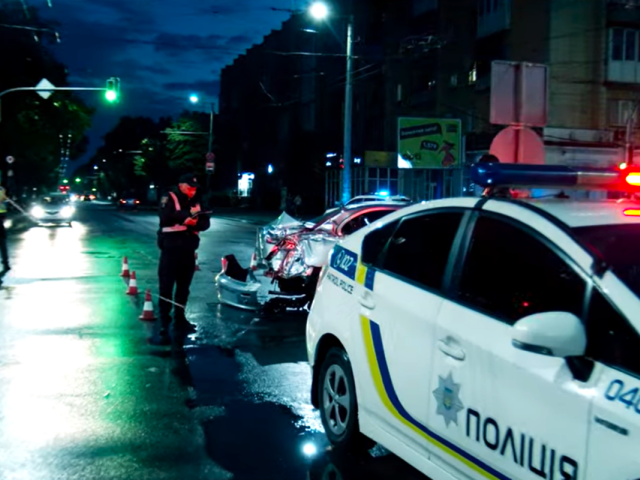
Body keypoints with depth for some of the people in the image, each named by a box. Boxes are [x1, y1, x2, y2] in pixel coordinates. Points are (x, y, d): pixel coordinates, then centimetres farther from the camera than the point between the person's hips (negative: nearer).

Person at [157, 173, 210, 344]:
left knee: (184, 287, 14)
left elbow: (205, 223, 3)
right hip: (170, 250, -6)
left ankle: (180, 319, 28)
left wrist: (194, 222, -17)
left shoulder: (195, 202, 13)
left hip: (188, 251, 6)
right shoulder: (169, 199, -2)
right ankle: (164, 326, -7)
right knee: (166, 288, -7)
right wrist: (188, 214, -19)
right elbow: (167, 216, -21)